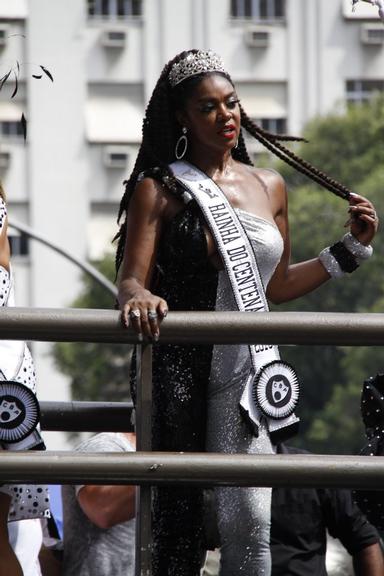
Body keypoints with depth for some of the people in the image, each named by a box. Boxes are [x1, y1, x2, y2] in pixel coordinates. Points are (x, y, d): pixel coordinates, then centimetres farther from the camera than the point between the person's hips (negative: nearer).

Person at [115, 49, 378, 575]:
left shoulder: (269, 188, 14)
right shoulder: (159, 190, 3)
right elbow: (130, 280, -7)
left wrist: (352, 249, 18)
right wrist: (137, 298, -31)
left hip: (245, 370, 3)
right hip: (178, 367, -2)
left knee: (250, 523, -8)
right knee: (176, 517, -1)